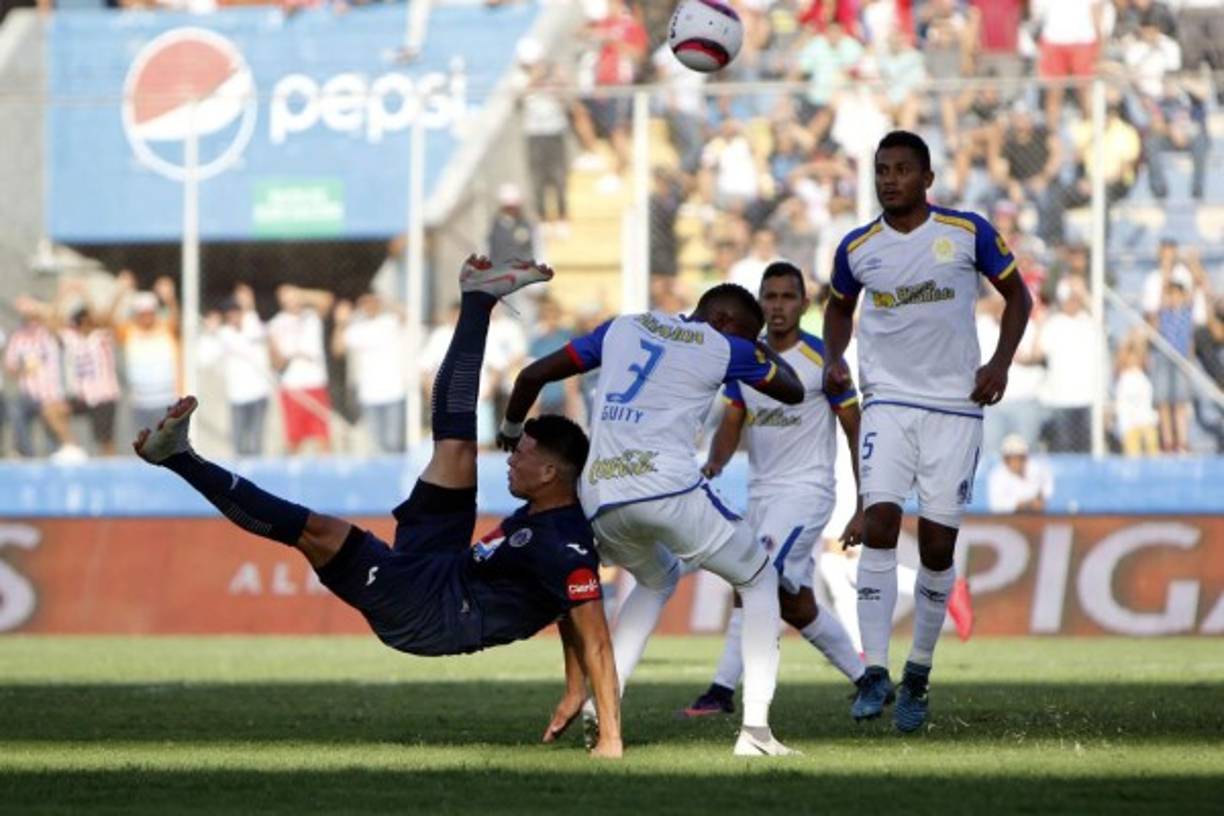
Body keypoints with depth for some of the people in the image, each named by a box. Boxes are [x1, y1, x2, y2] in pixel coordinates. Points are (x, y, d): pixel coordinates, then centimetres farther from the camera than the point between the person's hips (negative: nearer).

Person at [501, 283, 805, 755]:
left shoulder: (623, 328, 21)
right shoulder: (722, 349, 9)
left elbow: (532, 376, 24)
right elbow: (793, 392, 24)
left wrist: (512, 429, 42)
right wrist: (760, 348, 41)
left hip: (601, 502, 5)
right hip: (669, 490, -5)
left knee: (659, 580, 35)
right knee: (759, 580, 17)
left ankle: (600, 705, 15)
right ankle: (755, 728, 2)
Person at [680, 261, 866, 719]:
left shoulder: (822, 360, -8)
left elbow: (856, 434, -5)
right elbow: (731, 425, 6)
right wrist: (715, 462, -17)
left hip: (807, 489, -7)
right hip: (760, 492, 7)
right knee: (796, 605, 11)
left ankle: (723, 690, -20)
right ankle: (865, 680, 26)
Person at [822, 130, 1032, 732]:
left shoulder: (968, 232, -4)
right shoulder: (857, 248, 2)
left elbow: (1016, 295, 8)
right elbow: (839, 305, 22)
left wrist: (1000, 362, -5)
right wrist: (833, 360, 3)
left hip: (956, 406, -1)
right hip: (889, 402, 1)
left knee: (938, 546, 1)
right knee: (879, 526, -17)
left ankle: (919, 675, 17)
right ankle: (875, 672, -17)